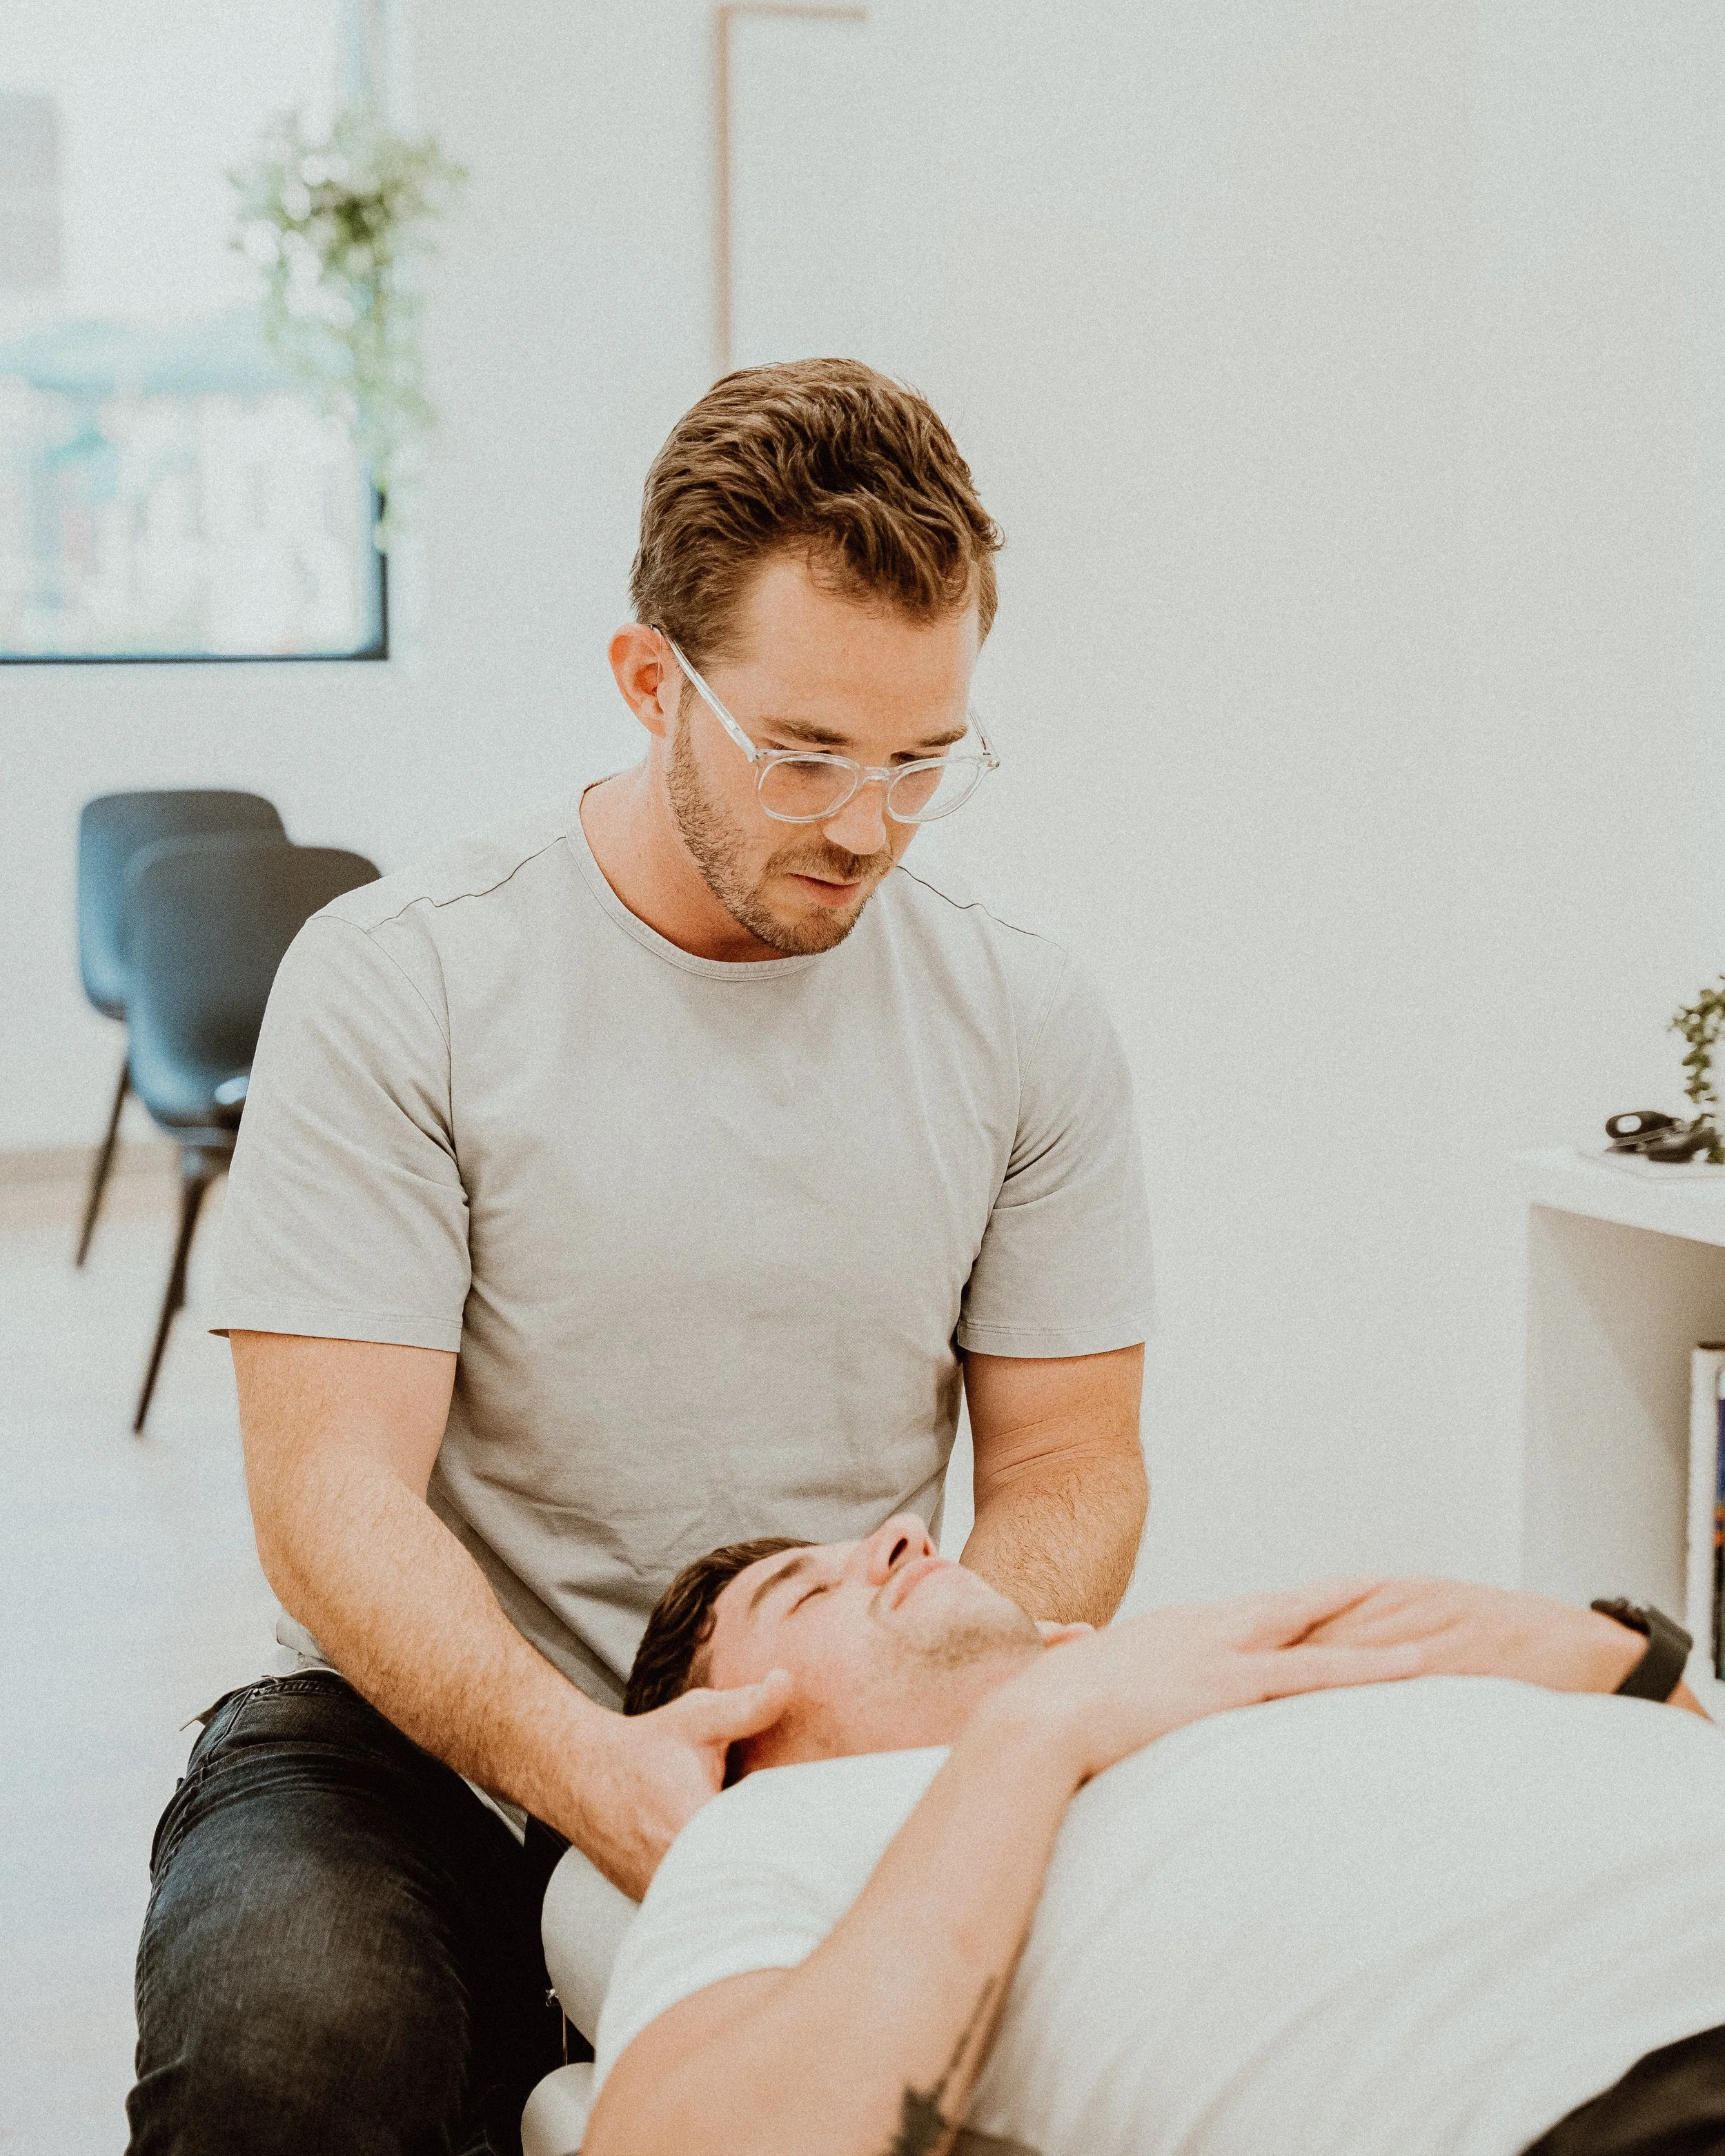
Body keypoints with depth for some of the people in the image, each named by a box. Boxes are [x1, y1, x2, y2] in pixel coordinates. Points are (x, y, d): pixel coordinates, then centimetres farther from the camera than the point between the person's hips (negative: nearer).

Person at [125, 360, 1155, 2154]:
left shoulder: (1027, 1026, 2)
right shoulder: (396, 981, -9)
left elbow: (1066, 1464, 5)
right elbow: (333, 1489, -14)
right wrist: (585, 1768, -32)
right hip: (423, 1745, -3)